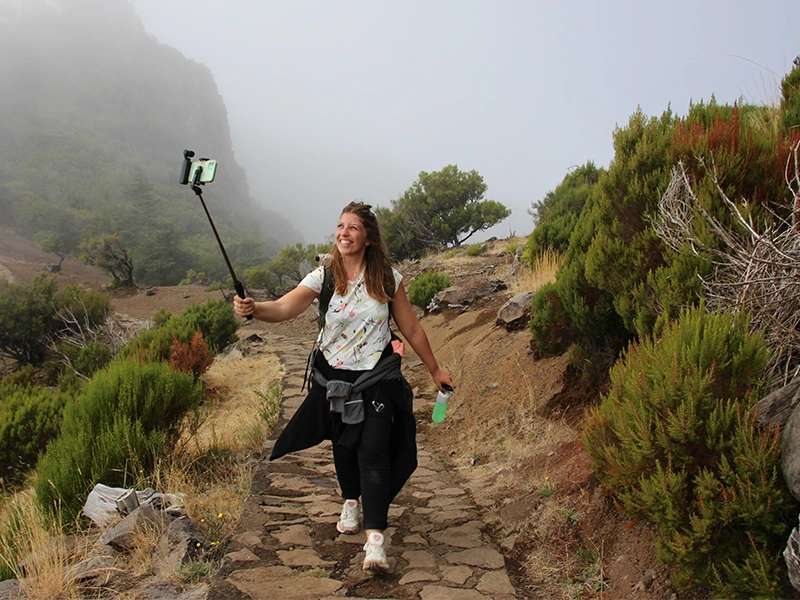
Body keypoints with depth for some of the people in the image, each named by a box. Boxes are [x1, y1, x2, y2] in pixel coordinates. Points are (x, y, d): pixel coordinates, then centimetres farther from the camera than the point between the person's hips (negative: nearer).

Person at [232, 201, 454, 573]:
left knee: (373, 451, -13)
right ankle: (350, 501, 47)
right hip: (333, 378, 2)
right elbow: (283, 308, -25)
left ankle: (375, 539, -12)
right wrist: (252, 309, -46)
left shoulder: (387, 278, -6)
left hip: (377, 378, -2)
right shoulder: (324, 277, -9)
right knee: (343, 444, 19)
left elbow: (411, 328, 3)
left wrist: (435, 369, 10)